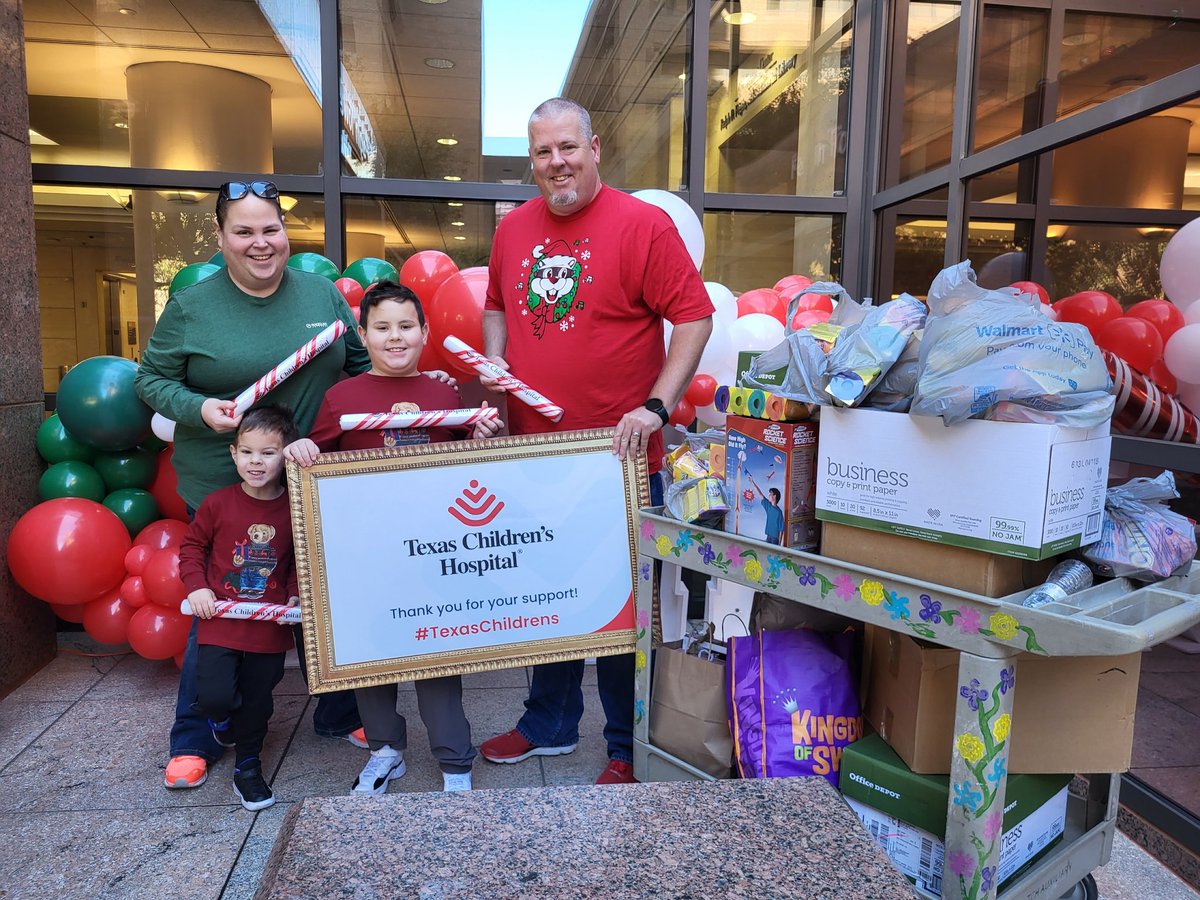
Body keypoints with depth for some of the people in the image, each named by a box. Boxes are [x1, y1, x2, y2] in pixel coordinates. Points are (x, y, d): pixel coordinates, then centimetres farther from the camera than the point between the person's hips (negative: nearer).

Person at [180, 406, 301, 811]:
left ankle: (247, 768, 37)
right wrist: (197, 586, -7)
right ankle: (222, 717, 27)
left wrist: (297, 594, -7)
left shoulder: (295, 508, -7)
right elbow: (191, 545, 5)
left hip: (269, 626, 1)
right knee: (214, 696, -12)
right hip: (220, 621, -1)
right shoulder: (217, 503, -8)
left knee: (257, 701, 13)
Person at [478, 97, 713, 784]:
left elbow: (695, 317, -12)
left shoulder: (643, 224, -9)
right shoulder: (515, 227, 9)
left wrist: (657, 406, -20)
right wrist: (494, 364, 6)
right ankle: (549, 725, 37)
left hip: (617, 456, -6)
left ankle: (630, 749, 24)